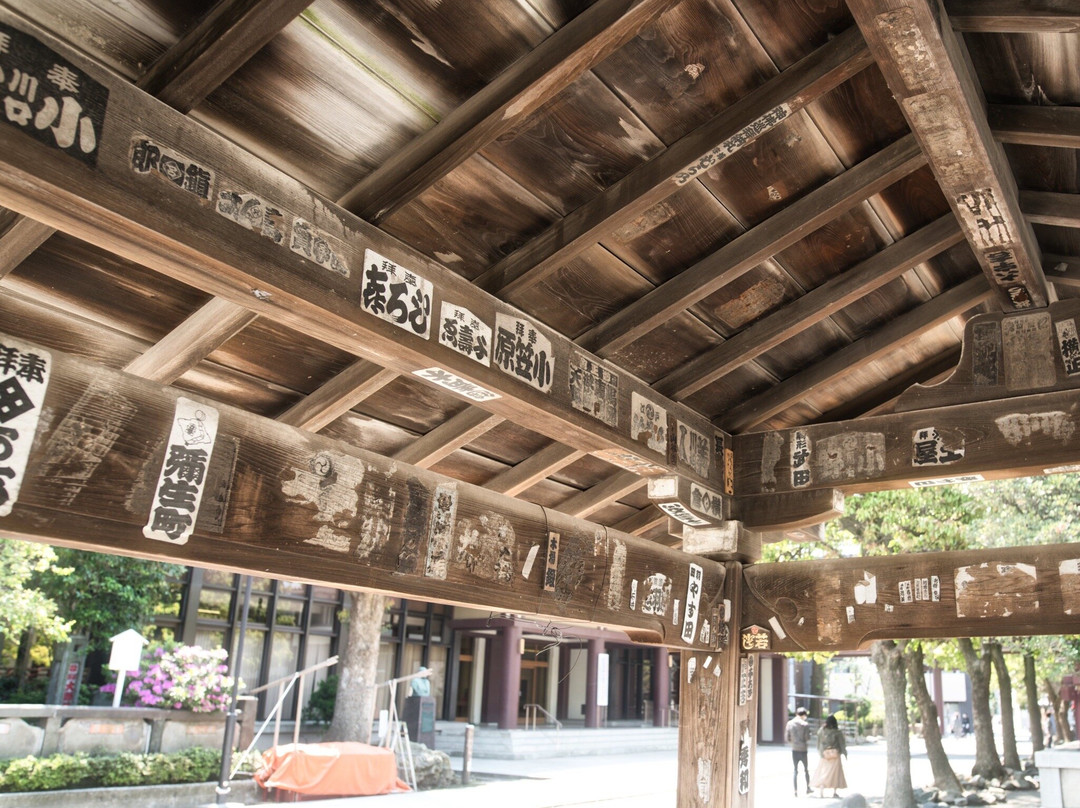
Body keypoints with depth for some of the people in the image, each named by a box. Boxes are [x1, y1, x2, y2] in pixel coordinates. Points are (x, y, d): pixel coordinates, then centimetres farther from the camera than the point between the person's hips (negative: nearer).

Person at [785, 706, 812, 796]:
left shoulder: (790, 723, 0)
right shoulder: (805, 725, -10)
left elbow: (786, 738, 1)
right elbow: (807, 739, -10)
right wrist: (807, 745, 11)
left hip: (794, 750, 3)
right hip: (803, 750, -2)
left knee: (795, 770, 9)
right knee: (806, 769, 16)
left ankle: (796, 791, 7)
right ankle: (808, 788, 24)